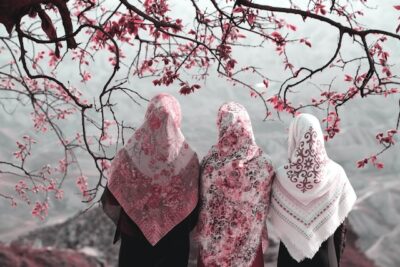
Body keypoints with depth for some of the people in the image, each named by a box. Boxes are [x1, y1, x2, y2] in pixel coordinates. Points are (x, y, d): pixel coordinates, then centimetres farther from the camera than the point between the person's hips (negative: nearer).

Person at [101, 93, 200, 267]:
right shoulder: (188, 158, -15)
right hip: (174, 238, 0)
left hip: (135, 235, 0)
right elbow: (194, 205, -6)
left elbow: (111, 199, -6)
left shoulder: (129, 155, -16)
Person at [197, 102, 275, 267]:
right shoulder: (263, 163, -16)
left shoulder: (210, 161, -16)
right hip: (249, 239, 0)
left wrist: (202, 231, 9)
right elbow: (264, 206, -7)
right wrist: (259, 230, 8)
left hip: (213, 238, 0)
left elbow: (202, 199, -5)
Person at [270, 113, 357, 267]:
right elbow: (340, 218, -8)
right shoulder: (335, 173, -17)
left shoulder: (282, 176, -20)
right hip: (325, 254, 0)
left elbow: (277, 221, -8)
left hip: (290, 254, 0)